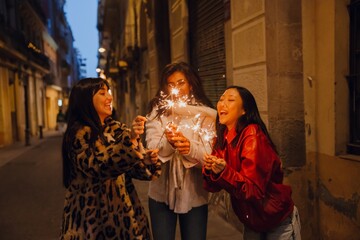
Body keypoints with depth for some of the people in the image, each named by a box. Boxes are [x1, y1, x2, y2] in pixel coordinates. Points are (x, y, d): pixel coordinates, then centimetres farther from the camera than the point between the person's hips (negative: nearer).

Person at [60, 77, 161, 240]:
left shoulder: (115, 128, 6)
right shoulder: (79, 134, -14)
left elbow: (130, 167, 9)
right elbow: (100, 167, -27)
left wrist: (148, 159, -11)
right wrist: (130, 139, -37)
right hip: (93, 213, -6)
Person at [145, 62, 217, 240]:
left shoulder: (205, 114, -3)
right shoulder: (157, 112, 1)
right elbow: (151, 150, -10)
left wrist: (190, 148, -32)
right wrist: (168, 143, -32)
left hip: (194, 195, -1)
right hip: (161, 193, 1)